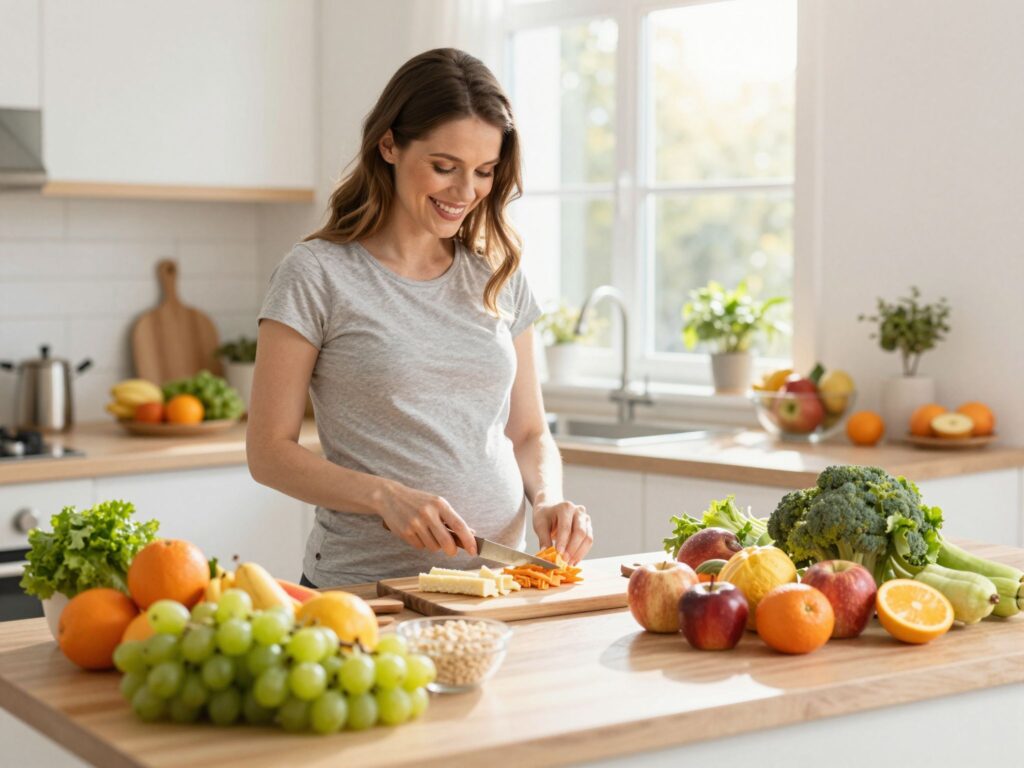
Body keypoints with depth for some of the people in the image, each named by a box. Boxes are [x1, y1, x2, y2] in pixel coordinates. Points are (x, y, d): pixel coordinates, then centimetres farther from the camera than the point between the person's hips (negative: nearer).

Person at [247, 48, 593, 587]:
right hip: (363, 582, -4)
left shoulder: (499, 278, 12)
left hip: (495, 577, 4)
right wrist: (385, 496, -17)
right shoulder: (317, 275, -3)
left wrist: (548, 500, -3)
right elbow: (269, 451, -3)